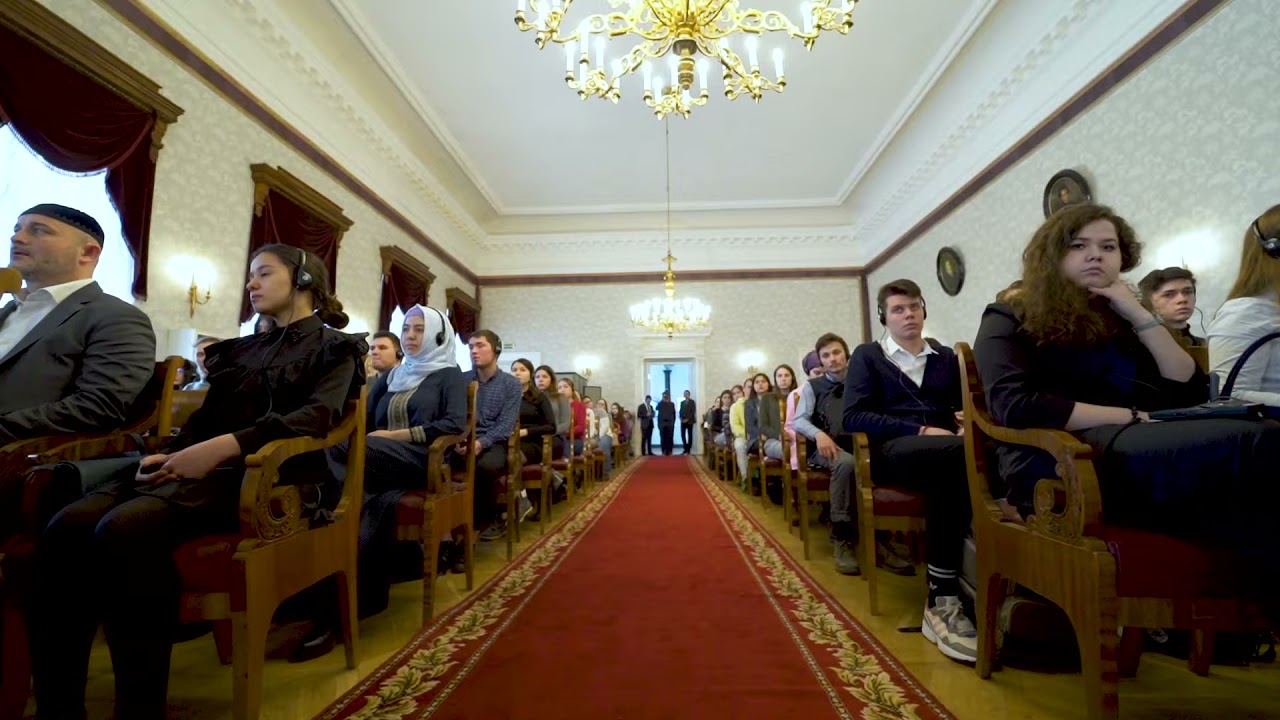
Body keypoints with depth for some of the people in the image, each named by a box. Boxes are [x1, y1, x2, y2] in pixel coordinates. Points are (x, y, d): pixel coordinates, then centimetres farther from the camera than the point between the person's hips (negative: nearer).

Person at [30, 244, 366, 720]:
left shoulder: (333, 347, 6)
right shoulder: (242, 348, 28)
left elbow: (319, 414, -13)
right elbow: (205, 417, 21)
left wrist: (226, 446, -24)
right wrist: (166, 453, -1)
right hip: (201, 464, 7)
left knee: (124, 530, -31)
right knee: (66, 528, -21)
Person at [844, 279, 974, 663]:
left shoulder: (946, 357, 26)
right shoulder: (867, 355, 12)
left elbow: (962, 407, 25)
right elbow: (853, 417, -2)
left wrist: (965, 424, -2)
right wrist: (920, 431, -12)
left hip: (943, 451, 4)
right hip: (890, 452, -4)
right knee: (960, 454, -36)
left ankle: (942, 599, -30)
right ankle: (944, 598, -29)